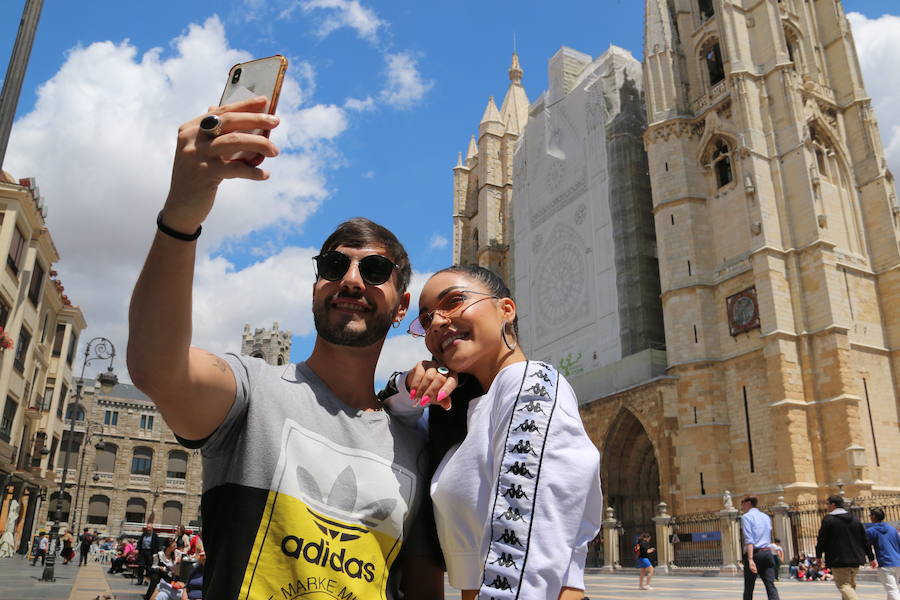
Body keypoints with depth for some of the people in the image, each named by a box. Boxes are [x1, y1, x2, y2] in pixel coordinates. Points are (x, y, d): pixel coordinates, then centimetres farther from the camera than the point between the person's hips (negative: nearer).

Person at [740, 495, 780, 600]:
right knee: (771, 587, -4)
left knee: (748, 588, 6)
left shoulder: (746, 517, -3)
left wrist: (750, 559, -21)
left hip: (754, 553, -5)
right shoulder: (766, 517, 19)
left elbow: (749, 540, -15)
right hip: (768, 553, 5)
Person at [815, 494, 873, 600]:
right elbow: (865, 540, 13)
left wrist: (818, 556, 2)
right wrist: (871, 557, 19)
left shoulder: (828, 519, -8)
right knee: (851, 585, 19)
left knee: (844, 585, -6)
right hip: (855, 559, 7)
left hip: (838, 560, -7)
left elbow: (822, 540, -9)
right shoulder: (855, 519, 12)